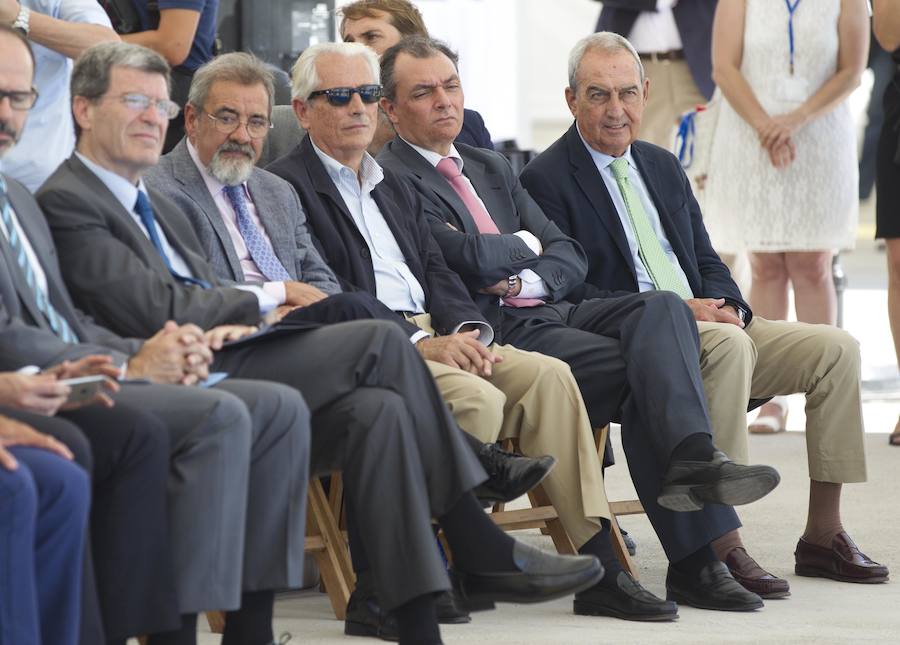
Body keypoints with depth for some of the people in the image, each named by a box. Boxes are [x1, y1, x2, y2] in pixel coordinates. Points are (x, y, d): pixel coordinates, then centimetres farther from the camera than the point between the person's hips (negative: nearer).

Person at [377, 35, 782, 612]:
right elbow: (471, 257, -16)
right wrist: (526, 245, 6)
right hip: (498, 334, -7)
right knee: (646, 377, -25)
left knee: (663, 308, -22)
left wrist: (528, 280, -3)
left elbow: (570, 256, 20)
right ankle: (695, 559, -28)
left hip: (551, 311, 7)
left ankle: (692, 456, -43)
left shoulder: (492, 168, 26)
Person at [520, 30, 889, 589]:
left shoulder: (663, 167, 20)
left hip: (706, 322, 8)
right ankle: (719, 542, -35)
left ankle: (823, 532, -3)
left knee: (835, 348, -8)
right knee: (729, 345, -36)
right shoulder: (546, 180, -4)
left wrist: (724, 305, -4)